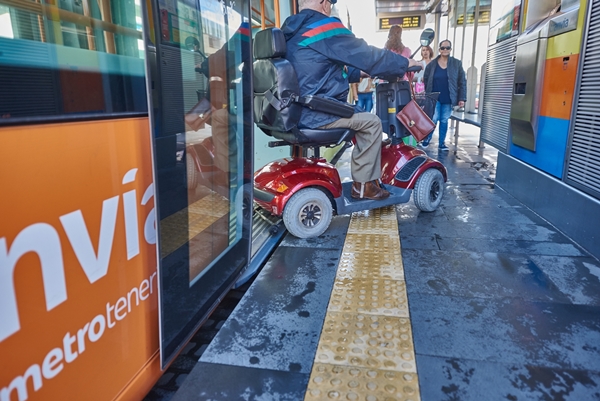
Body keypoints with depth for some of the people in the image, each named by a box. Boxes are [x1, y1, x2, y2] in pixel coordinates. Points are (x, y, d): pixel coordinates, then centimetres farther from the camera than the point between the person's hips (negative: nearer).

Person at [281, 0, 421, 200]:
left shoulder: (292, 32, 18)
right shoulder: (325, 28, -11)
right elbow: (367, 55, -9)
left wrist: (359, 73, 26)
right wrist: (405, 63, 4)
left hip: (297, 111, 10)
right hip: (313, 113, -10)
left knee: (361, 118, 22)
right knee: (371, 122, -2)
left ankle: (369, 177, 24)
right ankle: (363, 185, 2)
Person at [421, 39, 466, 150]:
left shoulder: (457, 64, 2)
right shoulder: (432, 64, 1)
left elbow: (462, 82, 1)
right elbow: (425, 80, 7)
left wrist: (462, 98, -5)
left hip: (448, 99, 1)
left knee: (444, 121, 6)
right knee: (434, 119, -9)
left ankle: (442, 143, 15)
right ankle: (426, 139, 10)